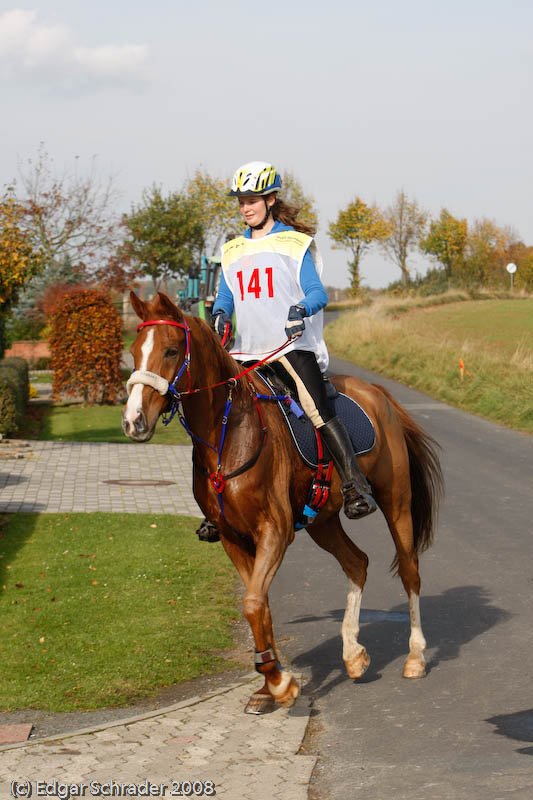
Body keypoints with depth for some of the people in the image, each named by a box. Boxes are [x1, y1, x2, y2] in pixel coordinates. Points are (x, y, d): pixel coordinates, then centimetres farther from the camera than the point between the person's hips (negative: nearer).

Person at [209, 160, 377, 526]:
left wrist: (302, 308, -27)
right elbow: (225, 296, 14)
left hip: (292, 343, -5)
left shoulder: (295, 243, 3)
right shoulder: (233, 251, 17)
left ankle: (356, 489, -25)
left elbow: (318, 293, -4)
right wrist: (221, 315, -10)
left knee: (319, 410, -23)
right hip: (248, 350, 5)